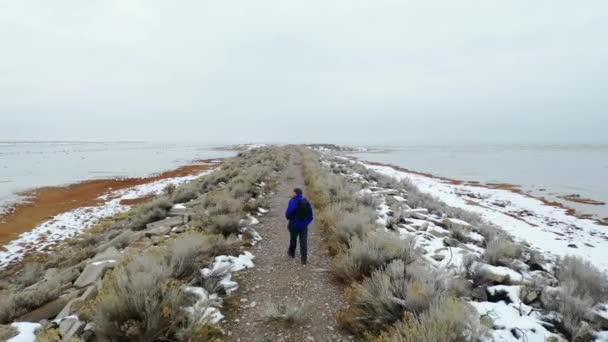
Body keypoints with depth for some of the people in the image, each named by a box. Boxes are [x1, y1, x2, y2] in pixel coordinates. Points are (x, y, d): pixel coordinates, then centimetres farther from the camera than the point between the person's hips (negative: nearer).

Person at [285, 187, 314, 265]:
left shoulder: (293, 201, -16)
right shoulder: (307, 202, 1)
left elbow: (288, 213, -17)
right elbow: (310, 215, 3)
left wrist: (288, 217, 5)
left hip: (294, 224, -3)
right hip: (304, 226, 3)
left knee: (293, 239, 18)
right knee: (303, 242, 6)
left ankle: (292, 253, 39)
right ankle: (304, 259, 3)